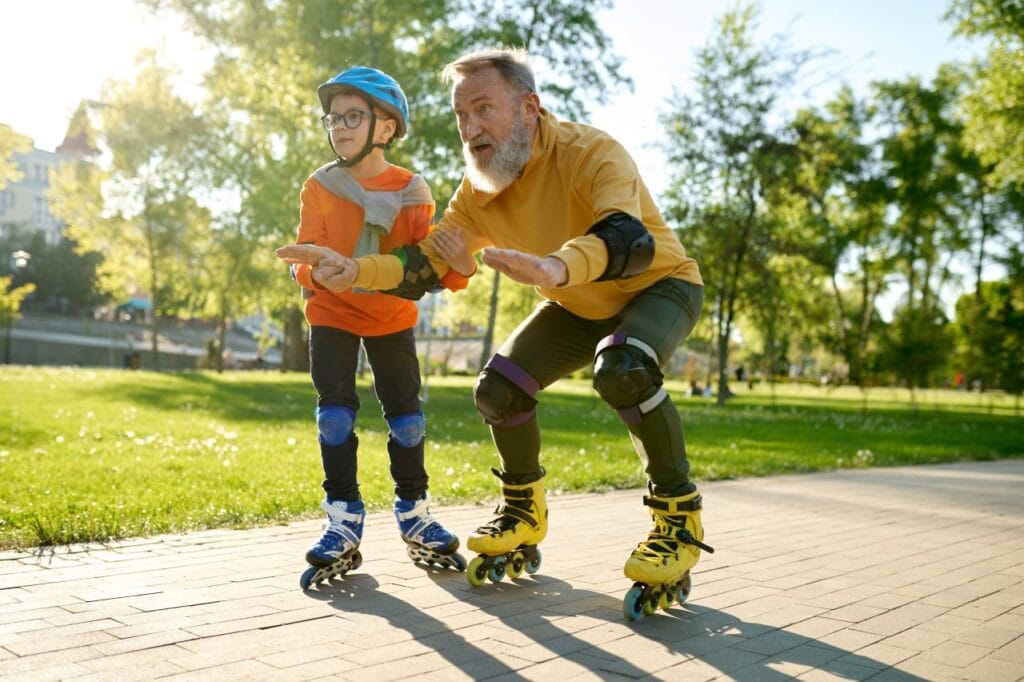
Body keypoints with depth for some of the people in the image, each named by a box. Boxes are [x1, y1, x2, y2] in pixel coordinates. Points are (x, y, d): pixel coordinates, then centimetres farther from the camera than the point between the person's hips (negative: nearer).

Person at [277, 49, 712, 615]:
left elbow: (630, 240, -50)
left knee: (622, 368, -37)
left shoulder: (588, 153, -31)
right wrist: (354, 270, -28)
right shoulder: (478, 191, -10)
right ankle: (524, 517, 15)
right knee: (498, 389, -10)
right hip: (579, 306, 6)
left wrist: (556, 267, -70)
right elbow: (428, 265, -9)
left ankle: (677, 518, -17)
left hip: (658, 285, -6)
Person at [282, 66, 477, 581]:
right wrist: (316, 271, -37)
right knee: (335, 410, -7)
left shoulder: (411, 192, -9)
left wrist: (454, 265, -33)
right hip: (332, 313, 0)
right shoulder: (319, 187, -9)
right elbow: (306, 257, -14)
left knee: (405, 412, 3)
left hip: (392, 316, 1)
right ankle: (343, 519, 2)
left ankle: (414, 513, 18)